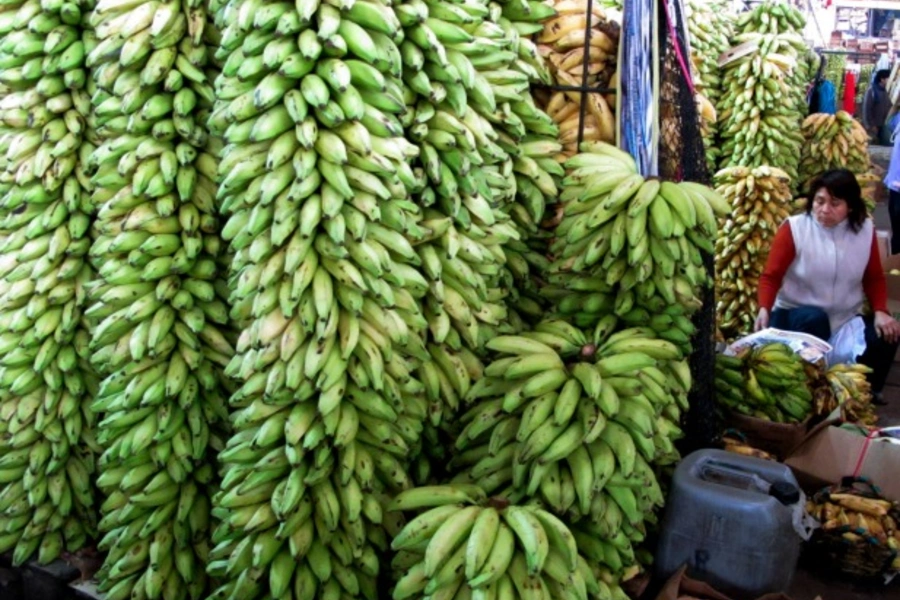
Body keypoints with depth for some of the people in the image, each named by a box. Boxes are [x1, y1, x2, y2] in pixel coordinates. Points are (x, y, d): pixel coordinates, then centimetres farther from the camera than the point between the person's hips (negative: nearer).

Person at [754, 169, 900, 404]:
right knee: (813, 320, -36)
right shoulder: (793, 228, -11)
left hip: (847, 320, 4)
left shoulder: (865, 229, 1)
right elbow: (771, 276, -14)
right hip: (797, 315, -4)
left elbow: (874, 278, 9)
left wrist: (880, 311, -9)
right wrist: (764, 309, -32)